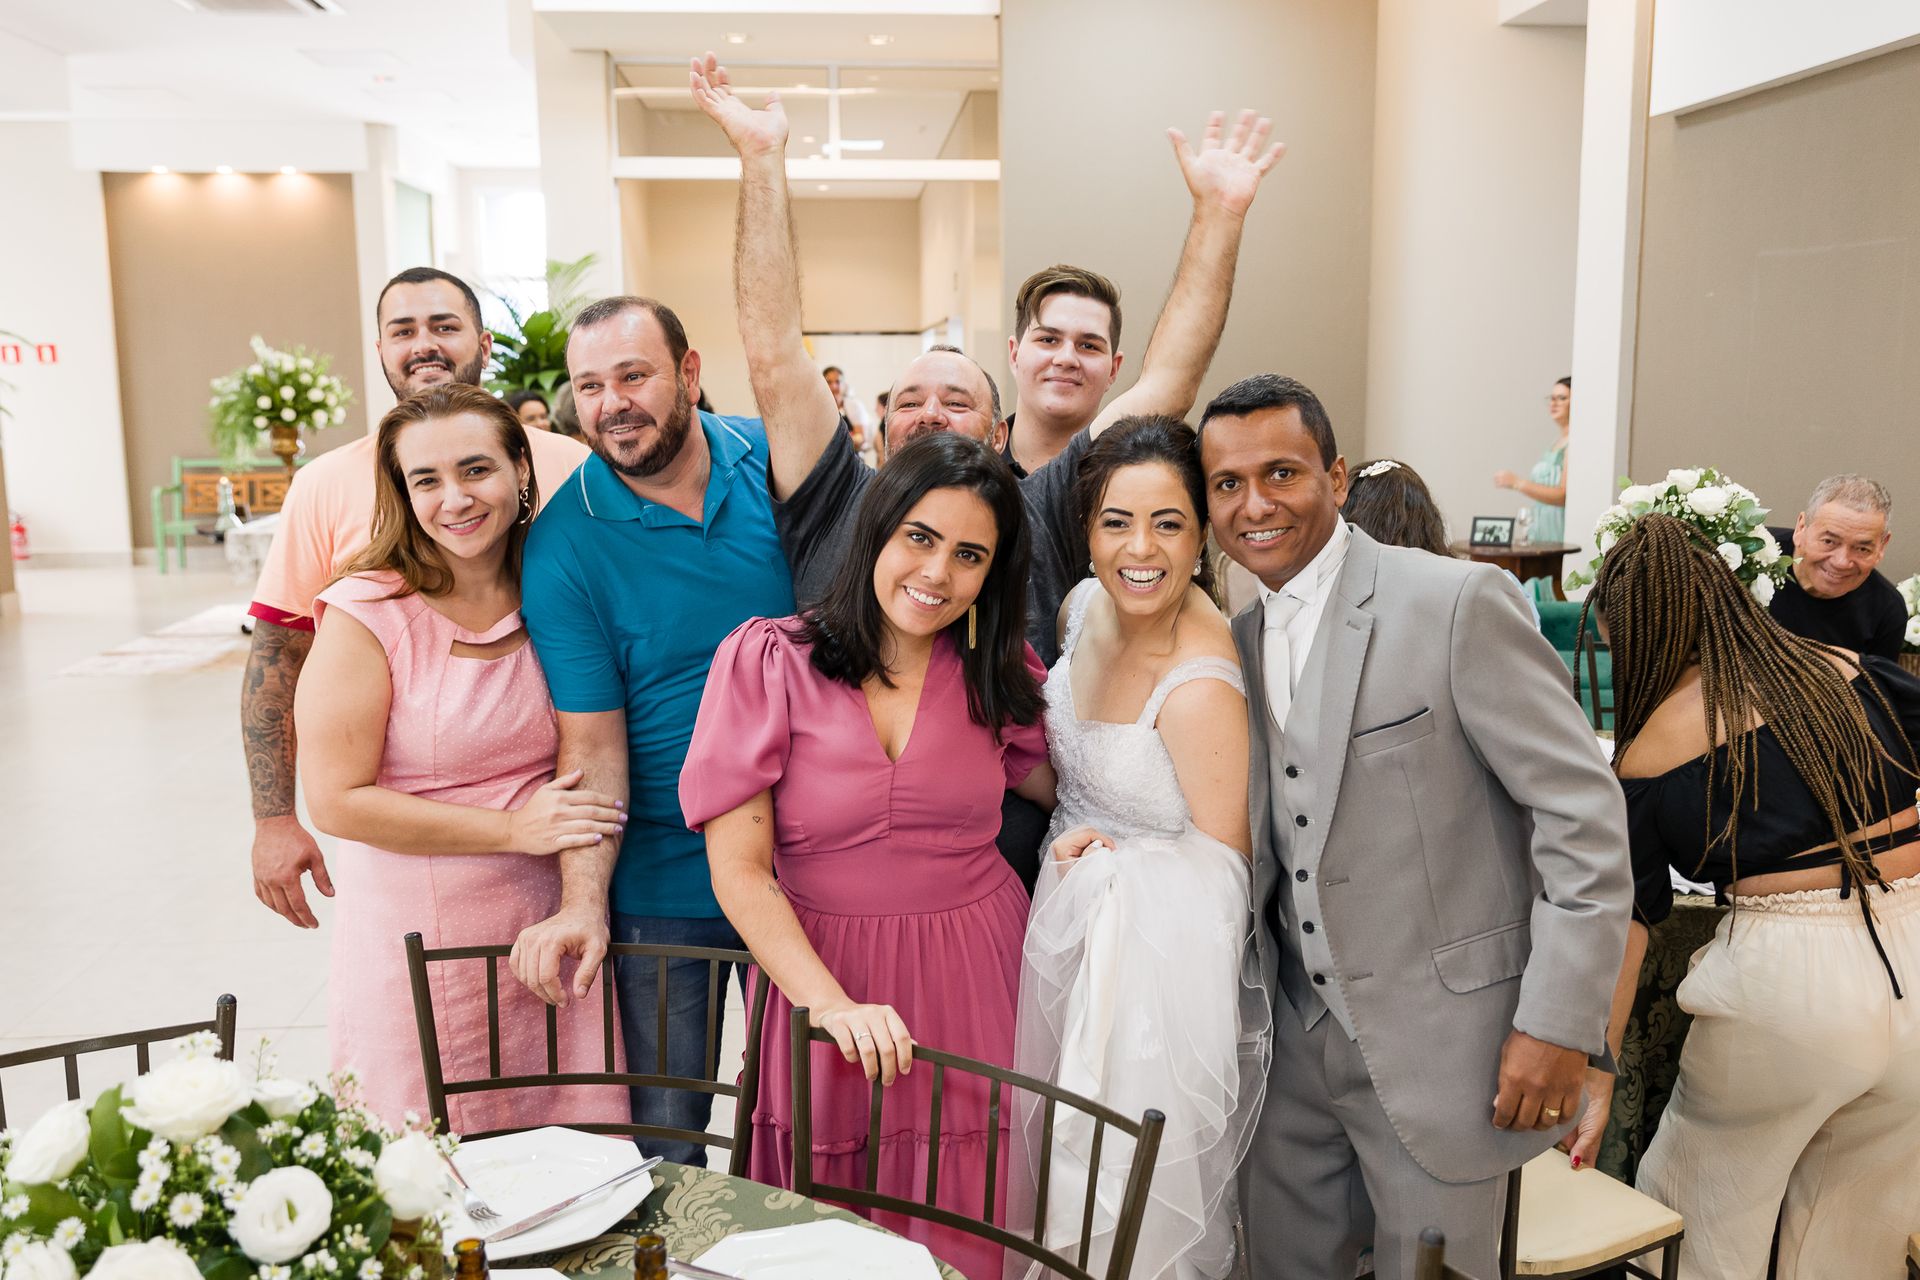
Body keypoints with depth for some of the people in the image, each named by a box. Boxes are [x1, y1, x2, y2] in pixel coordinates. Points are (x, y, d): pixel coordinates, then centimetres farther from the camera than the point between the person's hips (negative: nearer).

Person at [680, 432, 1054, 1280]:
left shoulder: (999, 672, 3)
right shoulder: (767, 659, -8)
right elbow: (738, 868, -11)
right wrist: (831, 1002, -21)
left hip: (974, 982, 2)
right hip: (821, 972, -2)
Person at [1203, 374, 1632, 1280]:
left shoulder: (1457, 601, -14)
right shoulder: (1239, 642, 6)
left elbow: (1584, 809, -15)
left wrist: (1561, 1023, -17)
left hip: (1439, 1043, -6)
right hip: (1298, 1035, 6)